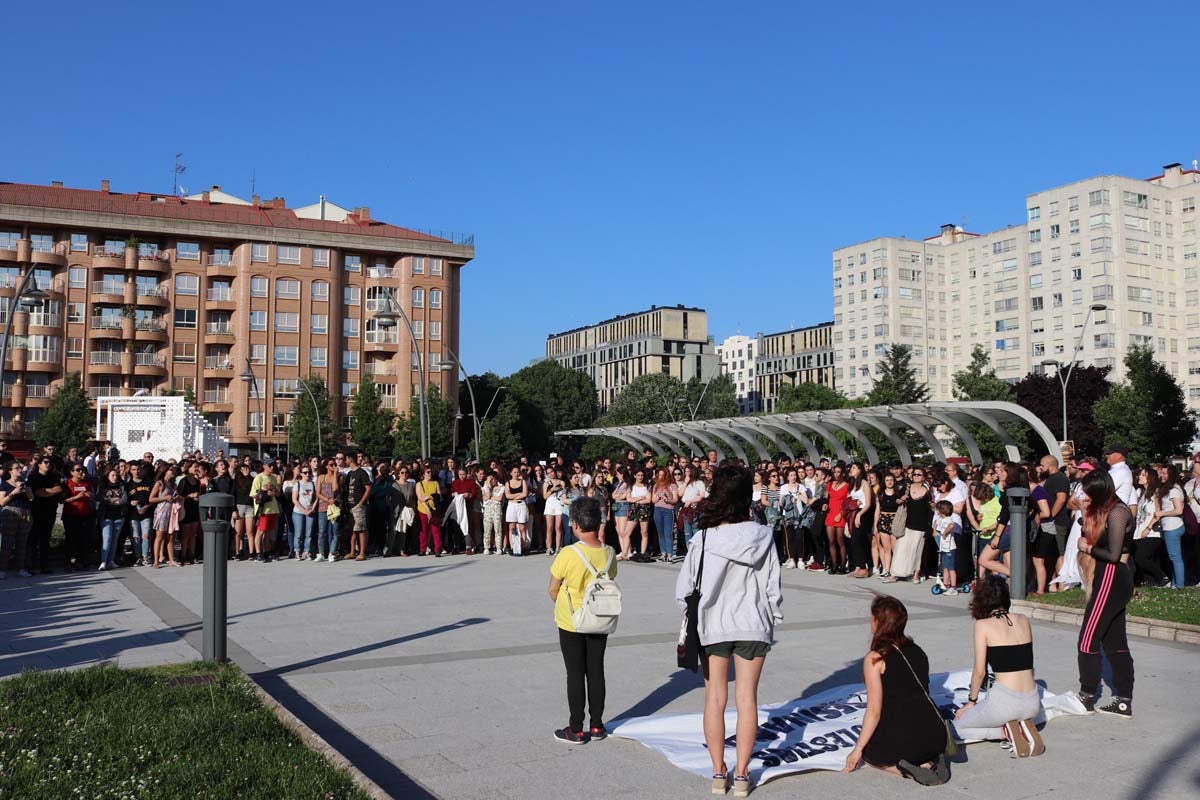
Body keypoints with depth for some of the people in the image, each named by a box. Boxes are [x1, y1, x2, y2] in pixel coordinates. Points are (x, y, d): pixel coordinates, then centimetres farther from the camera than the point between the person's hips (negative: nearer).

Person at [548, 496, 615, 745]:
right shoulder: (610, 554, -7)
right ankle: (596, 726, 21)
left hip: (571, 623, -4)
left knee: (575, 674, 5)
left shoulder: (568, 554, -21)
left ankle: (576, 729, 13)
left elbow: (553, 589, -10)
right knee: (596, 671, 13)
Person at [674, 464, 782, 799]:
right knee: (747, 698, 8)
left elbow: (685, 587, -8)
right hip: (752, 625, 1)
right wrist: (773, 619, 11)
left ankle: (718, 772, 17)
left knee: (715, 698, 10)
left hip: (712, 624, -1)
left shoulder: (704, 538, -13)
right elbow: (772, 585, -4)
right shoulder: (762, 536, -10)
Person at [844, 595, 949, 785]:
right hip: (937, 736, 6)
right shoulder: (917, 650, 10)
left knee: (868, 751, 24)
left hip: (904, 739, -6)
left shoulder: (874, 659, -9)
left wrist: (858, 750, -2)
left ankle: (908, 769, -2)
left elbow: (874, 711, -11)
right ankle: (930, 761, 8)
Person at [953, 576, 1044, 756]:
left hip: (1004, 701, -5)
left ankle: (1005, 731, -3)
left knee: (958, 726, 18)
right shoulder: (1024, 620, 9)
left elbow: (979, 671, -6)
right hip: (1033, 703, 5)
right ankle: (1025, 725, 7)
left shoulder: (983, 625, -5)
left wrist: (971, 701, 9)